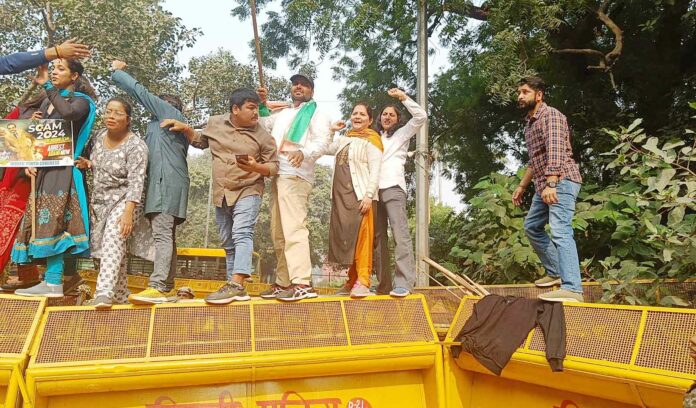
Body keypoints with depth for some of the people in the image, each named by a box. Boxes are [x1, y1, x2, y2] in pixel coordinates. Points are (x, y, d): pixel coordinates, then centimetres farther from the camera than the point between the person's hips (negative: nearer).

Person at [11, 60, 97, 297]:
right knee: (42, 221, 2)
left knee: (51, 220, -14)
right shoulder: (48, 102, 20)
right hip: (44, 168, 7)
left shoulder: (81, 100, 0)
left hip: (63, 168, -7)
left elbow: (69, 113, -25)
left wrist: (48, 87, -13)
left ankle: (53, 282, -15)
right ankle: (50, 280, 2)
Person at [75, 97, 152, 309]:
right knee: (112, 250, 9)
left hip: (124, 200, -7)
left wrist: (128, 212, -32)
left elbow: (136, 182, -23)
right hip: (100, 201, 7)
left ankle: (104, 292, -36)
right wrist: (87, 164, 0)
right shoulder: (100, 137, 6)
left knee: (113, 237, -29)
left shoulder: (136, 146, -15)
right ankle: (121, 296, 21)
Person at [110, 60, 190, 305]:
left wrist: (118, 72, 18)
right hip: (163, 183, 10)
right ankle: (167, 288, 4)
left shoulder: (169, 111, 10)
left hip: (166, 181, -10)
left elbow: (140, 92, 6)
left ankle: (157, 287, -27)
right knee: (166, 236, 5)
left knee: (162, 235, -19)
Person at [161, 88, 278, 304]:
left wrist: (255, 167, -23)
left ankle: (236, 284, -33)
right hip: (221, 195, 5)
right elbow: (200, 141, 23)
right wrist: (185, 128, 7)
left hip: (248, 191, -5)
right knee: (228, 243, 8)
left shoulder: (263, 136, -6)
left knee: (242, 234, -24)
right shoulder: (216, 123, 5)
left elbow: (274, 166, -4)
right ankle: (236, 290, 16)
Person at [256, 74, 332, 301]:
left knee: (293, 228, -20)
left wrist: (304, 152, -29)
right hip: (277, 175, 8)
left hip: (295, 175, -8)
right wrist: (261, 104, 20)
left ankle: (302, 284, -25)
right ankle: (283, 282, 13)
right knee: (278, 233, 8)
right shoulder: (282, 114, 29)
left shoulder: (317, 113, 8)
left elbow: (323, 140, -9)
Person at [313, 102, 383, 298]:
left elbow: (375, 170, -8)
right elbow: (321, 149, 26)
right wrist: (331, 130, 19)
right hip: (341, 194, 7)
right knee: (345, 237, 6)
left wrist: (369, 195, -18)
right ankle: (352, 280, 12)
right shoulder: (344, 139, 22)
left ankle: (363, 282, -14)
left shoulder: (371, 139, 2)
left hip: (360, 194, -7)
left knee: (361, 237, -12)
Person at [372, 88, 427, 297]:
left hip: (393, 188, -5)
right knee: (378, 237, 0)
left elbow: (421, 116, 5)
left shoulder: (402, 133, 17)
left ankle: (404, 283, -23)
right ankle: (383, 285, 3)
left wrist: (403, 97, 4)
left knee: (400, 235, -16)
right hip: (374, 190, 5)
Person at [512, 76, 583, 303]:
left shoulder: (550, 115, -9)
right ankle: (555, 272, 29)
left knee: (560, 231, -23)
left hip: (561, 181, -11)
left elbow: (555, 151, -23)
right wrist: (522, 186, 30)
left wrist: (551, 184, -34)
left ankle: (571, 290, -32)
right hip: (543, 186, 11)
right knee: (532, 226, 19)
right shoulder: (530, 123, 21)